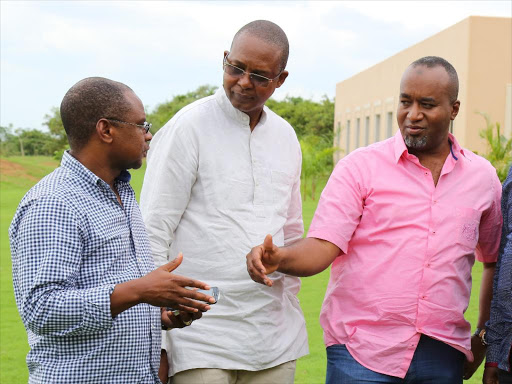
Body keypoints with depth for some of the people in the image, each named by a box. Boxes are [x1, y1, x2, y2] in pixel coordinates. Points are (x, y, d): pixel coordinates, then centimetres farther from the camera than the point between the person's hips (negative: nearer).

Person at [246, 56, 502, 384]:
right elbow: (322, 248, -9)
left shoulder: (482, 176, 9)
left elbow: (495, 259, 20)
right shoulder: (361, 167, -1)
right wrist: (278, 257, -29)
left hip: (443, 357, 3)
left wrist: (485, 336, 15)